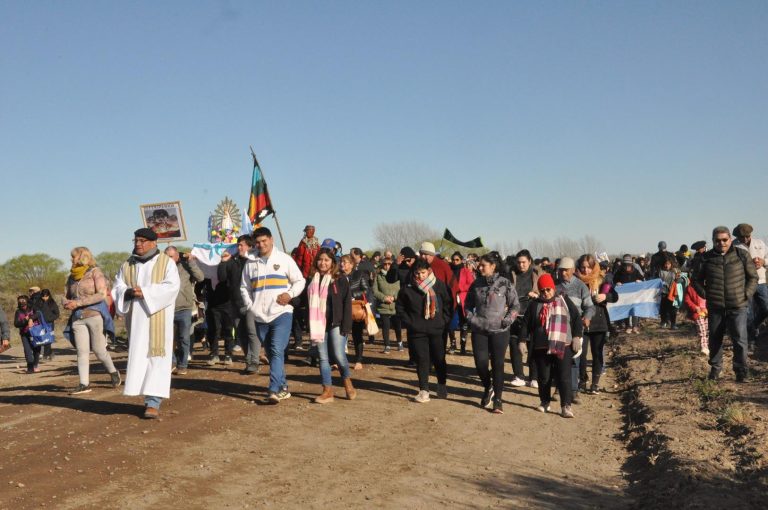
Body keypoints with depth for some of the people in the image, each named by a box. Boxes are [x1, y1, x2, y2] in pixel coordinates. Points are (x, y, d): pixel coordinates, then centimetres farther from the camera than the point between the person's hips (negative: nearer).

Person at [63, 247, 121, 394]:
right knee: (82, 351, -2)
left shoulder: (95, 272, -4)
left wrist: (78, 302, -17)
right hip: (78, 318, 5)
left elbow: (102, 294, -14)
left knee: (99, 349, 0)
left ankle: (113, 373, 23)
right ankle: (84, 384, -1)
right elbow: (68, 296, 22)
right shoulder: (72, 277, 13)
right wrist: (66, 303, -3)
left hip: (95, 315, -5)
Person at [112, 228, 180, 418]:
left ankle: (153, 402, -9)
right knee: (138, 356, 2)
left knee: (155, 356, -7)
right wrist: (128, 292, -14)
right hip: (136, 318, 4)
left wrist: (145, 292, -19)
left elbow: (172, 286, -11)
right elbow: (117, 287, 9)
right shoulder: (128, 265, 14)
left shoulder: (166, 262, 1)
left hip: (157, 318, -4)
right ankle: (151, 396, 11)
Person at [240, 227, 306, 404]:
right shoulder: (250, 263, 10)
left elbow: (300, 281, 5)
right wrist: (250, 306, 3)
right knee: (271, 354, 10)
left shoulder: (284, 259, 1)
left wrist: (290, 294, -13)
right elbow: (244, 287, 17)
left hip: (282, 313, -4)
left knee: (277, 351, -17)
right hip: (260, 316, 4)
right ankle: (283, 387, 22)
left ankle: (274, 390, -22)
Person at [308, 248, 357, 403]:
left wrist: (346, 326, -12)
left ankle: (348, 383, 16)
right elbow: (308, 302, 14)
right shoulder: (312, 280, 10)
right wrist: (310, 326, 3)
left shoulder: (340, 279, -2)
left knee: (339, 355, -10)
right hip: (318, 325, 4)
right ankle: (327, 391, 10)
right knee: (323, 357, 4)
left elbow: (347, 303, -5)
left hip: (336, 324, -4)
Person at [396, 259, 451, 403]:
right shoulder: (407, 288, -4)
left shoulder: (438, 284, -4)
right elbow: (400, 307, 7)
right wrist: (408, 322, -1)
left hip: (437, 330, 0)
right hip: (417, 331, 0)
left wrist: (444, 320, -1)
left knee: (439, 359, 8)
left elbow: (447, 303, 6)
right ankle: (424, 390, 8)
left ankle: (442, 386, 27)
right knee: (422, 360, 1)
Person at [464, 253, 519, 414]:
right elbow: (468, 305, 16)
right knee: (480, 363, -2)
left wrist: (507, 320, -11)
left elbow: (515, 305, 0)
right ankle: (488, 388, 28)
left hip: (499, 331, -3)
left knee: (498, 364, -1)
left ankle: (497, 399, 9)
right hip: (479, 330, 3)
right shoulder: (476, 284, 6)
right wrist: (471, 319, 2)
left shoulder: (505, 284, -4)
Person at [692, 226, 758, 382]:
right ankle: (715, 369, 26)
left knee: (740, 340, -6)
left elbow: (753, 277, 8)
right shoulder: (707, 258, 4)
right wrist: (704, 294, 3)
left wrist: (746, 294, -2)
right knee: (715, 340, 10)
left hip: (737, 306, -2)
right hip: (715, 307, 2)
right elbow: (697, 280, 16)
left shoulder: (742, 255, 0)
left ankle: (741, 371, 6)